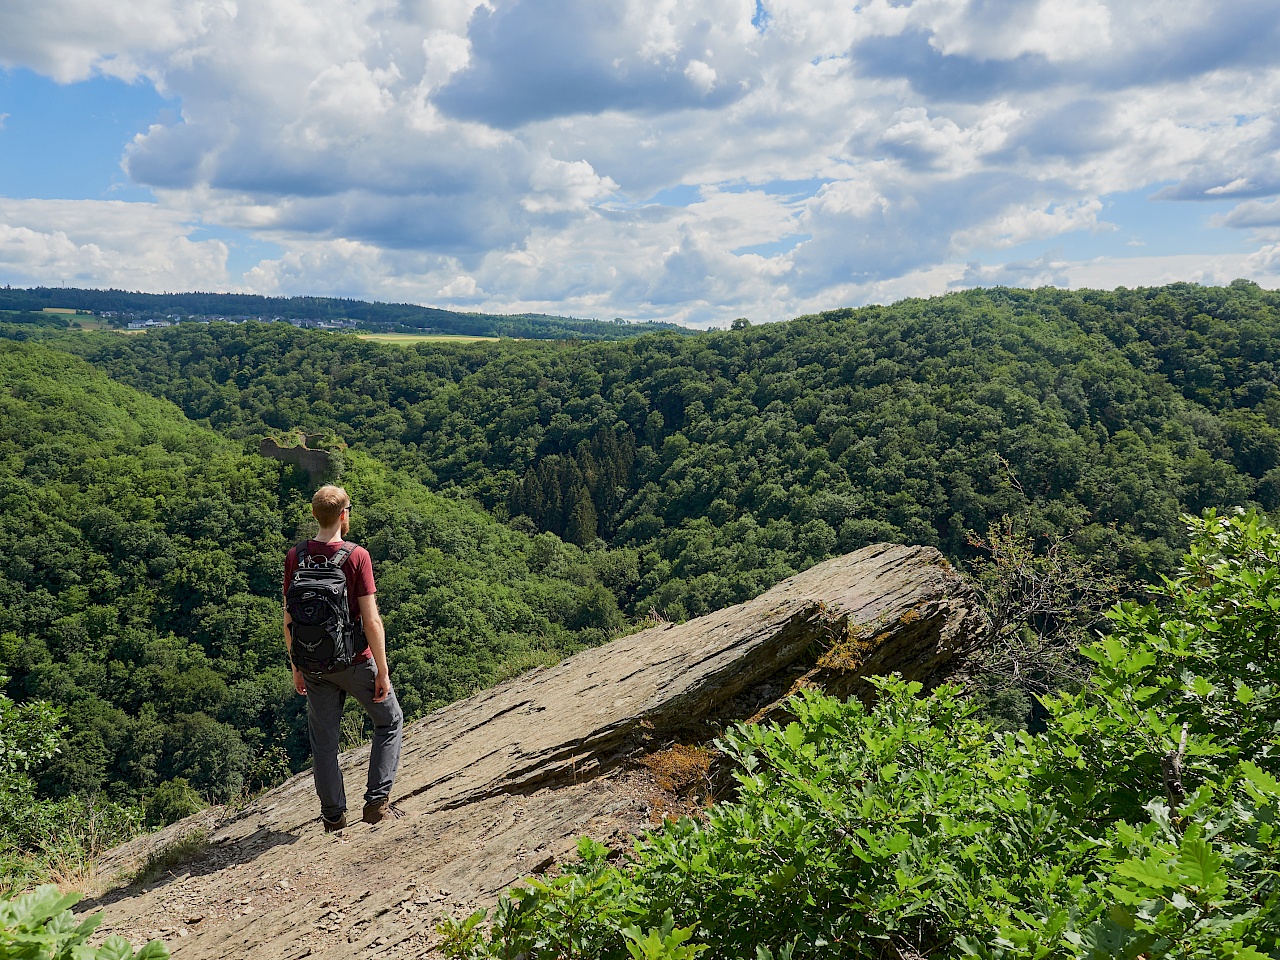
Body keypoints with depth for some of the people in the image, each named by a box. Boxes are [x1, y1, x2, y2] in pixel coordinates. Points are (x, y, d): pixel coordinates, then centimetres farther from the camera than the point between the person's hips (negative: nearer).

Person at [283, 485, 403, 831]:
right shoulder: (357, 556, -15)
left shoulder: (295, 557, -3)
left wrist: (296, 667, 13)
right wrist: (383, 671, -9)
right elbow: (371, 620, -17)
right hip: (354, 660, -4)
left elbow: (288, 619, 2)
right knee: (390, 722, 17)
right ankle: (377, 801, 11)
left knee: (323, 740, 15)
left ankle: (333, 816, 24)